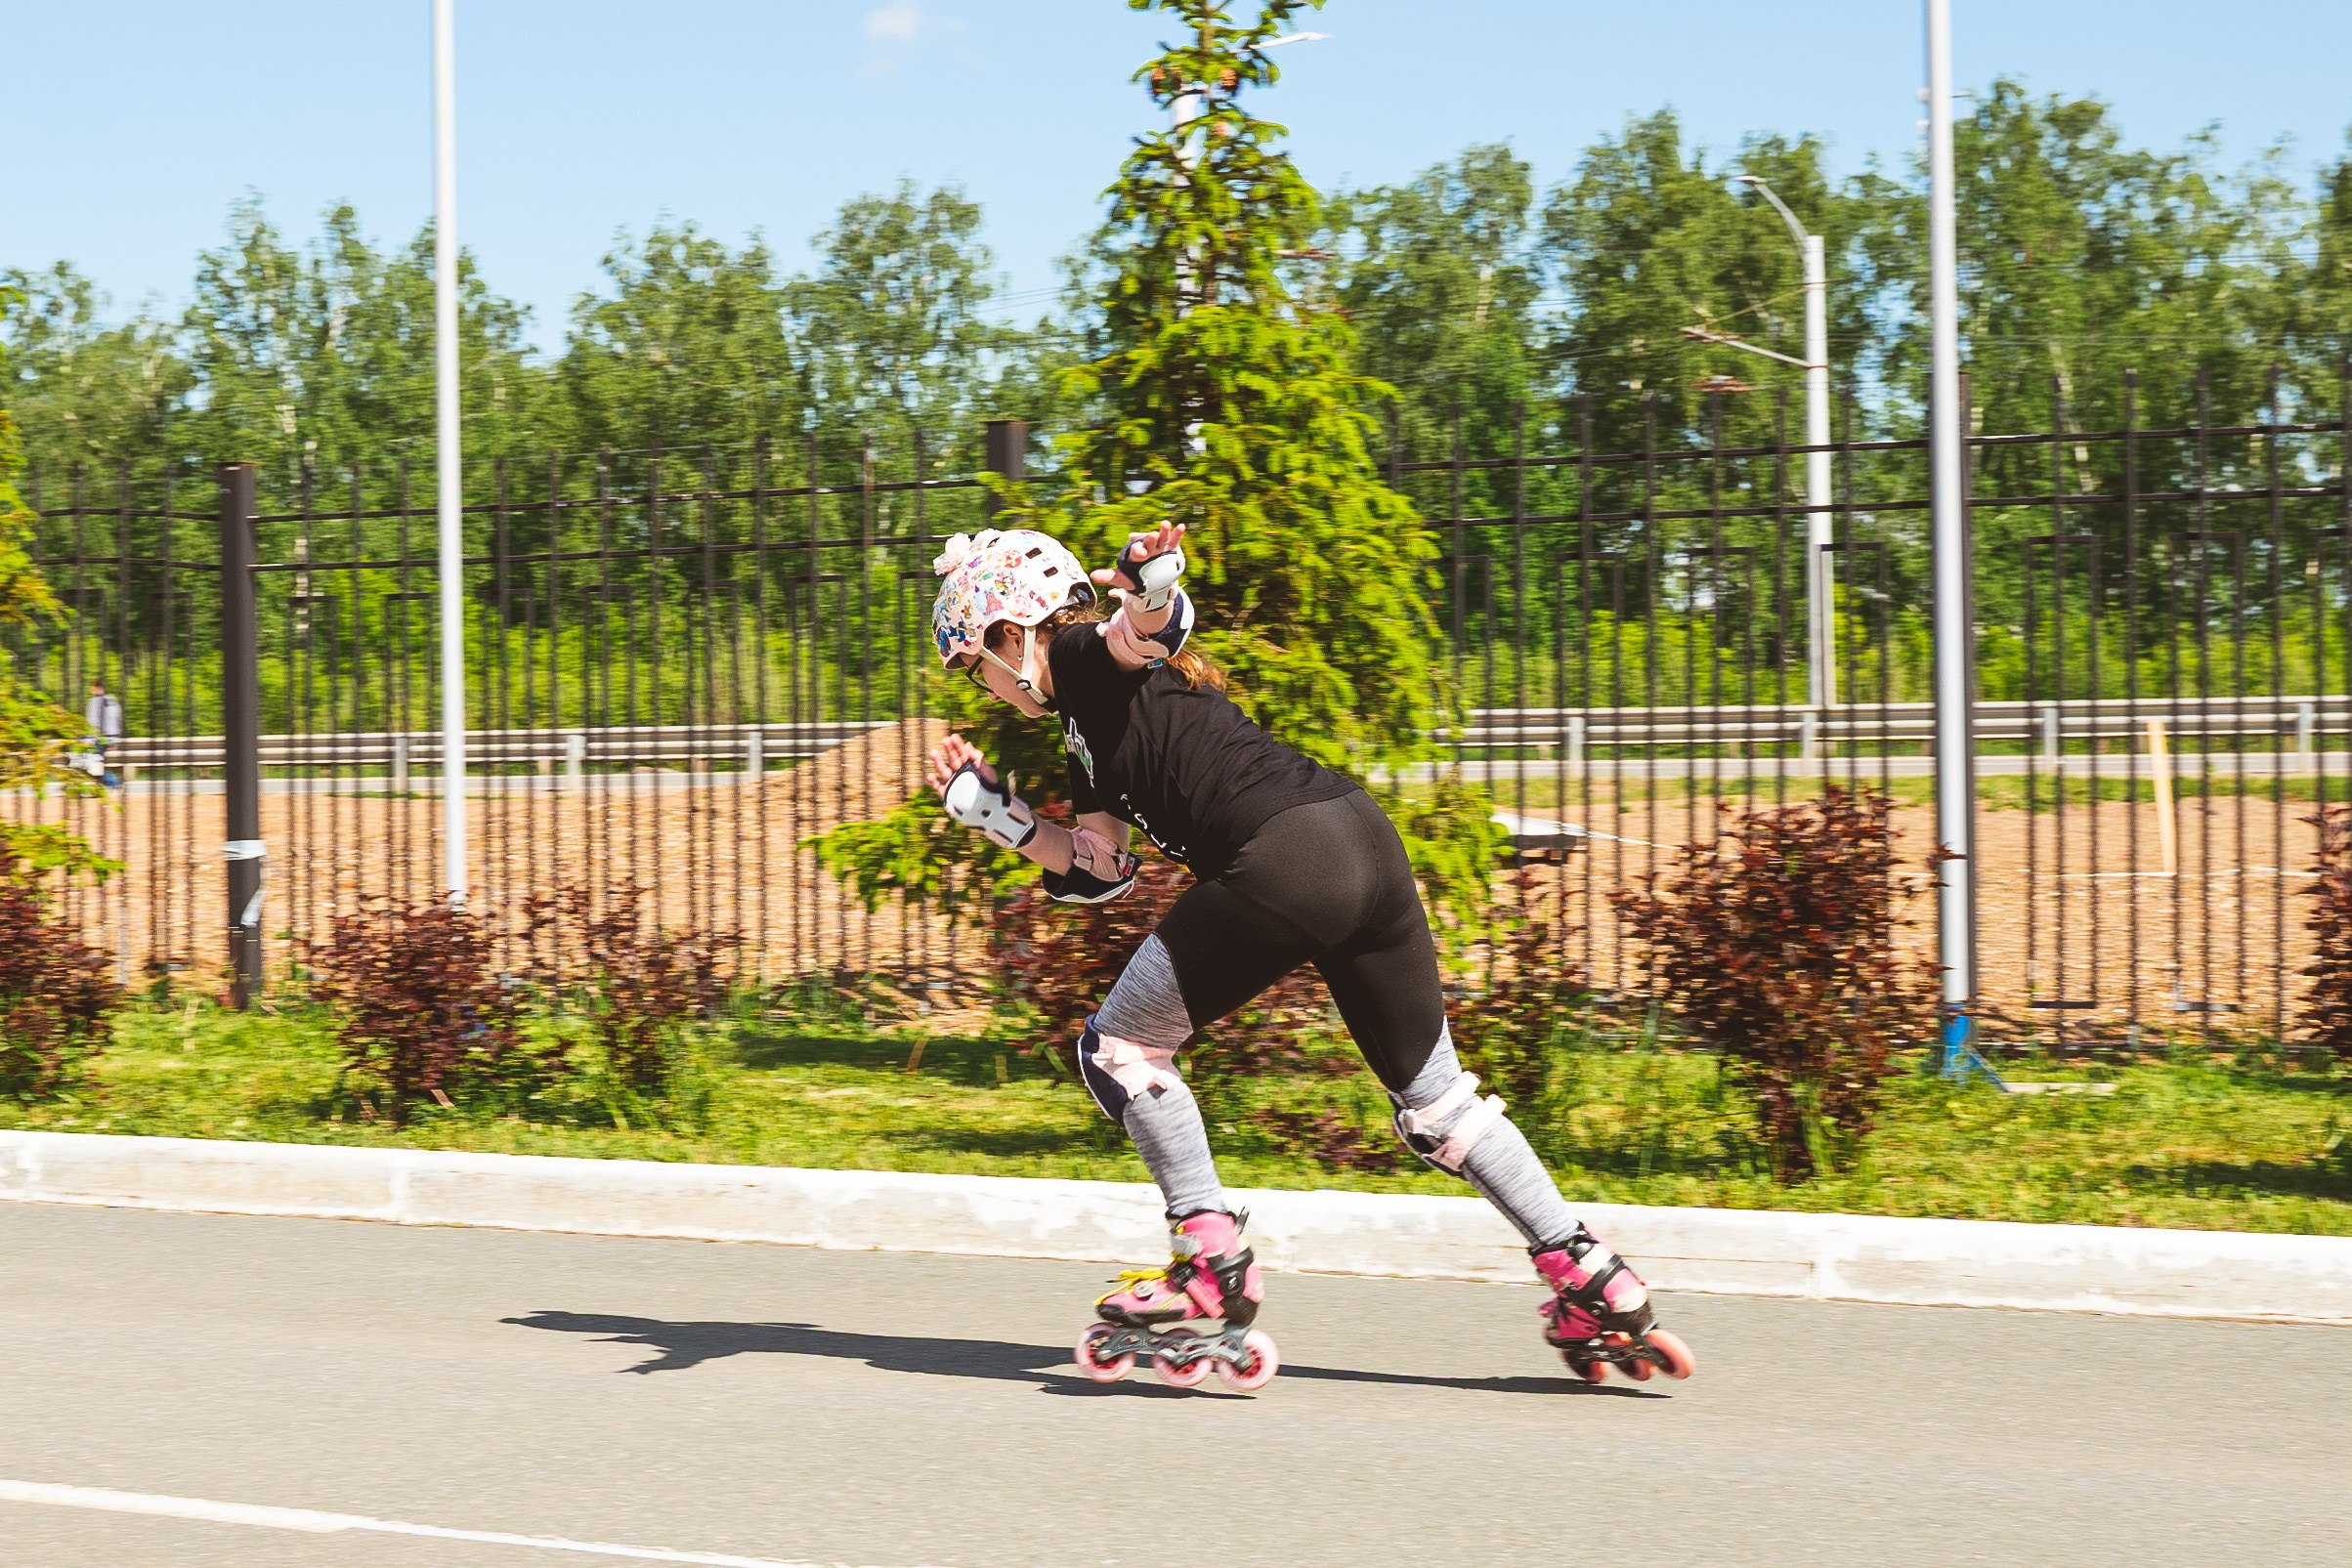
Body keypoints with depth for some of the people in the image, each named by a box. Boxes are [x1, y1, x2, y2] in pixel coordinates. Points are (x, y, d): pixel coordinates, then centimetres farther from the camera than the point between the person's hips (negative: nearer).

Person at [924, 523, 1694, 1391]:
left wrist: (1149, 582, -41)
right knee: (1432, 1093, 17)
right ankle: (1592, 1283, 15)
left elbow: (1155, 623, -18)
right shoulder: (1088, 731, 30)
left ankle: (1210, 1265, 7)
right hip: (1364, 835, 10)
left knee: (1117, 1049, 7)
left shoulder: (1085, 654, 6)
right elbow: (1095, 872, 32)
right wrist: (988, 806, 32)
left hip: (1285, 856, -10)